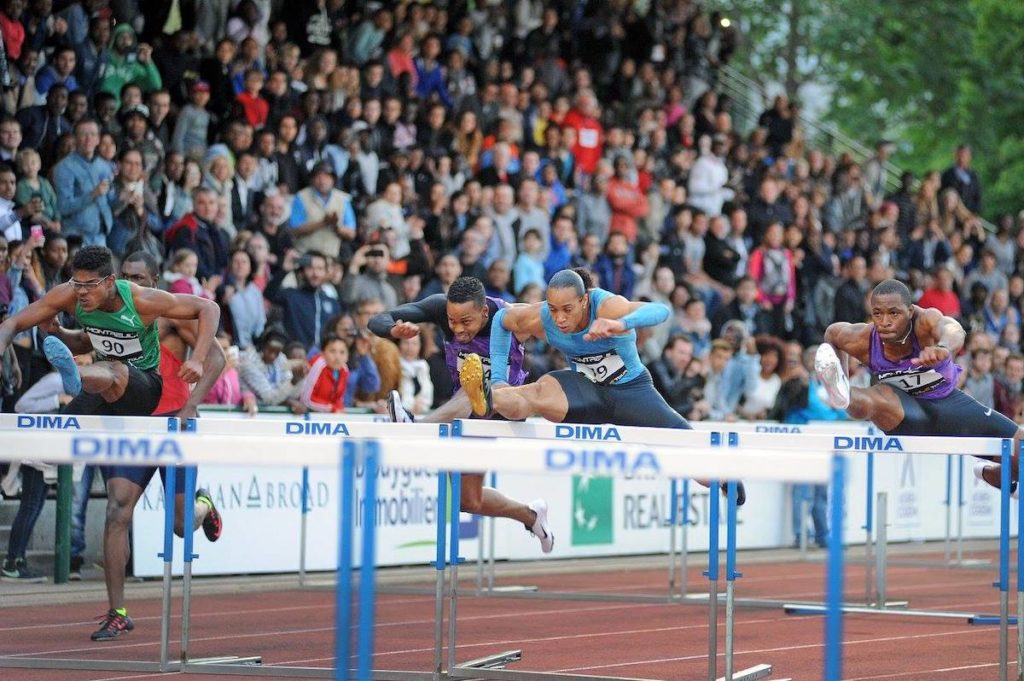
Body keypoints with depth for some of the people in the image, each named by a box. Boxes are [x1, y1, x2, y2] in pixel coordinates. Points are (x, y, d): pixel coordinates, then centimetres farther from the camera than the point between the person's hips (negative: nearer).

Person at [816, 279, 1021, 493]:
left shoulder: (925, 322, -33)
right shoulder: (863, 341, -23)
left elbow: (953, 330, -59)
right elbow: (832, 332, 2)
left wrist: (943, 348, -83)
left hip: (949, 402, 1)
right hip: (905, 409, -1)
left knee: (1019, 453, 0)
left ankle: (982, 473, 33)